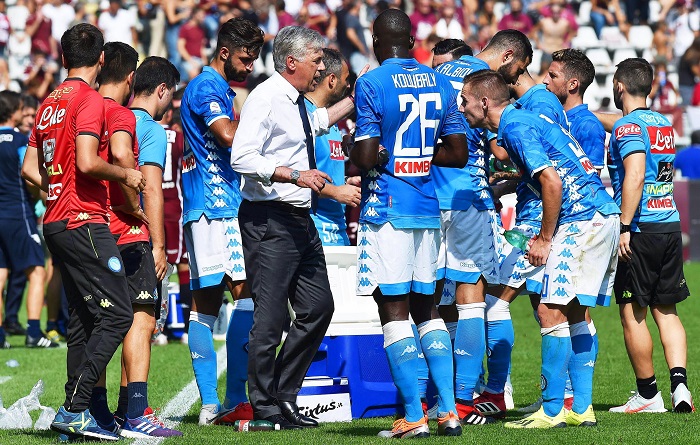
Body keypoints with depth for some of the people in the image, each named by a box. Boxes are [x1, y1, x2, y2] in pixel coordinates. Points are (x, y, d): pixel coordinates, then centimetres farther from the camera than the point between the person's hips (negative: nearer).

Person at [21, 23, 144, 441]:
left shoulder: (50, 103, 15)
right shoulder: (90, 100, -10)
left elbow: (30, 168, 19)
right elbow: (87, 162, -21)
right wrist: (125, 174, -6)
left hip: (57, 222, 9)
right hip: (85, 222, -9)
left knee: (84, 319, 12)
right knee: (117, 312, -10)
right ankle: (75, 409, -16)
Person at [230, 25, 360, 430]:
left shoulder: (296, 101, 15)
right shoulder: (266, 98, -13)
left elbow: (316, 123, 41)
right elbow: (242, 158, -23)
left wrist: (354, 100, 39)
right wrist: (294, 175, -27)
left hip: (300, 220, 10)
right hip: (269, 219, -10)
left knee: (318, 307, 10)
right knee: (271, 316, -7)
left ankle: (285, 395, 19)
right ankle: (266, 407, 3)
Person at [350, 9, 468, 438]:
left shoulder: (372, 84, -10)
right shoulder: (440, 84, 8)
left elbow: (364, 156, -15)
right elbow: (458, 153, 9)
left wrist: (359, 151, 6)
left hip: (386, 207, -6)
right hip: (428, 209, 6)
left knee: (394, 310, -2)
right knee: (426, 307, 15)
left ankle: (414, 417, -5)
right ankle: (449, 411, 9)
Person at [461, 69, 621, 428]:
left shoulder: (515, 127, -12)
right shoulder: (526, 119, 18)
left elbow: (552, 182, -20)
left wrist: (545, 239, -12)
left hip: (581, 220, -10)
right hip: (604, 214, 10)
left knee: (551, 312, -9)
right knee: (575, 313, 12)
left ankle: (552, 410, -8)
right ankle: (581, 410, 13)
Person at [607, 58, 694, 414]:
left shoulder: (628, 127, -11)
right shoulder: (664, 124, 14)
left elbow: (635, 175, -23)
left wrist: (624, 228, -23)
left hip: (641, 229, -8)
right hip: (671, 224, 8)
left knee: (632, 313, 2)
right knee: (666, 310, 12)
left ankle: (648, 394, 6)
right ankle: (679, 382, -3)